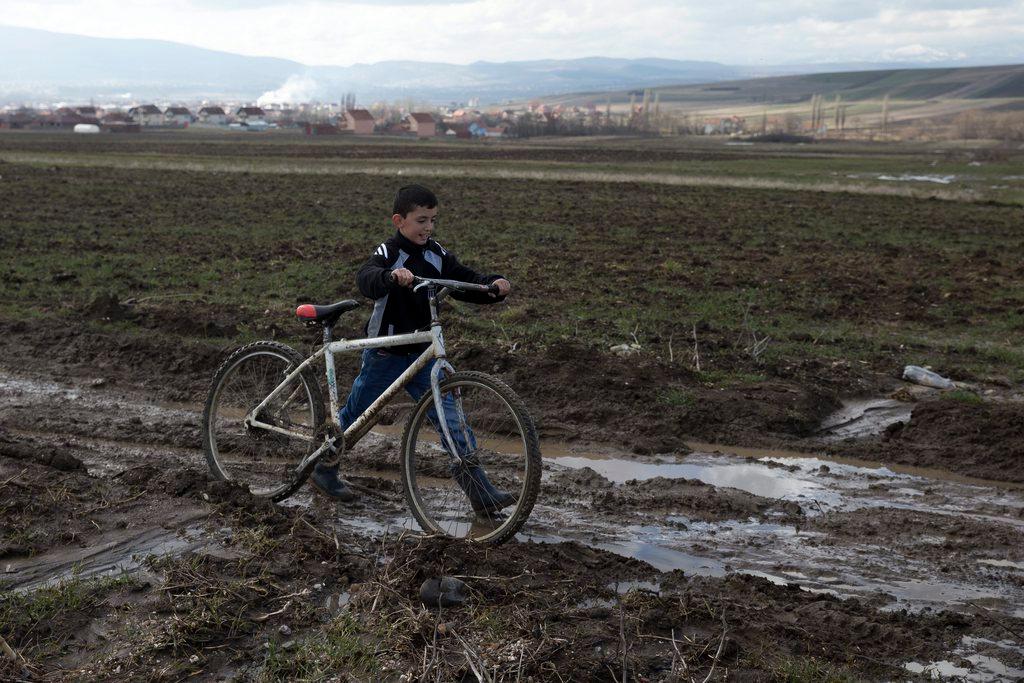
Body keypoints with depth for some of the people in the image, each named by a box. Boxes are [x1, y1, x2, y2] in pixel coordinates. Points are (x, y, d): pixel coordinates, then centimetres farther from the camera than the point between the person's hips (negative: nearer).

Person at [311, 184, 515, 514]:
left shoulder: (437, 255, 2)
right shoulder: (389, 253, -15)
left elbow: (466, 282, 0)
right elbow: (366, 279, -36)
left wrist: (494, 285, -21)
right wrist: (392, 275, -58)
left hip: (423, 352, 4)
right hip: (385, 353, -4)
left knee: (449, 417, -4)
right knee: (354, 416, 11)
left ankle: (480, 490, -3)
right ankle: (324, 470, 34)